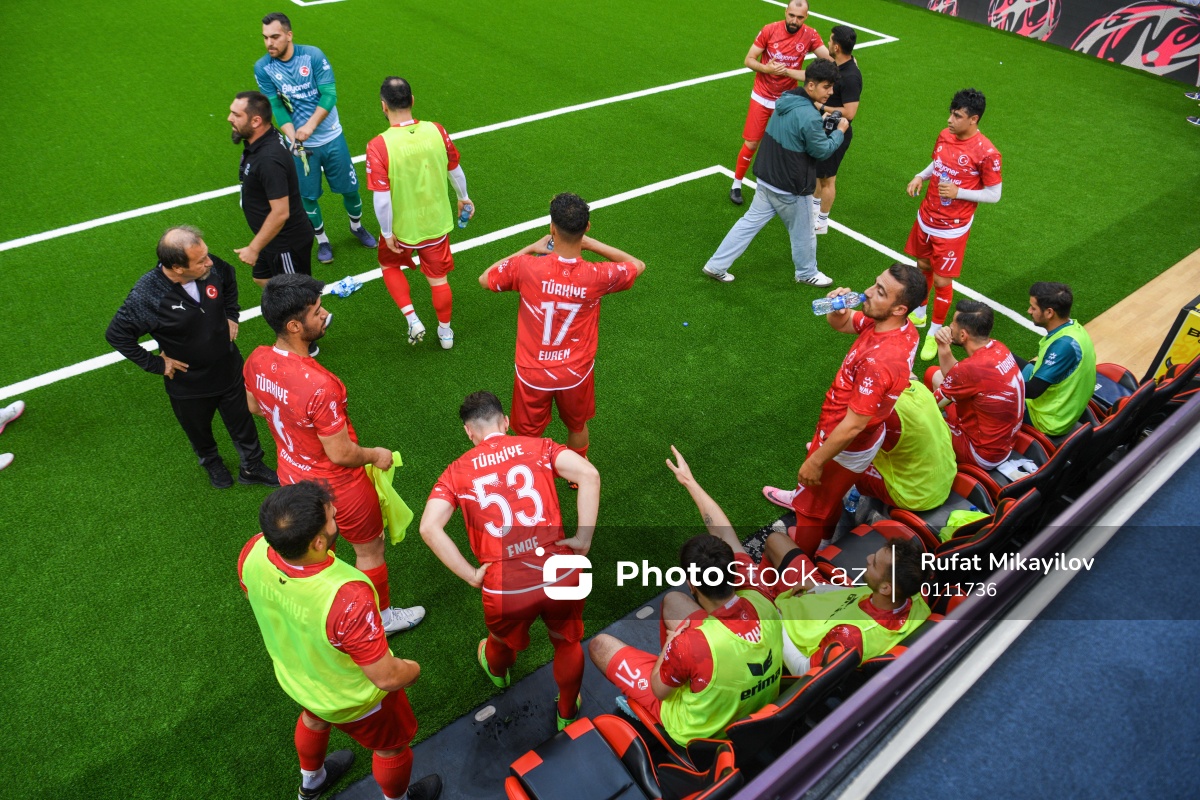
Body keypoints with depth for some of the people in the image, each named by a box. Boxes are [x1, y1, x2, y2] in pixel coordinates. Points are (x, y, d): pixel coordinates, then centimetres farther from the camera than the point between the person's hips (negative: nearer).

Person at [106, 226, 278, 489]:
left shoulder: (210, 267, -20)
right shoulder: (146, 297, -32)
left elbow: (229, 277, 5)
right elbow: (116, 334, -21)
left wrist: (231, 316, 0)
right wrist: (156, 364, -18)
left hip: (229, 368, 3)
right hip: (188, 384, -3)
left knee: (242, 423, 21)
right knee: (199, 432, 26)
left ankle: (252, 467, 47)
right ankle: (211, 463, 57)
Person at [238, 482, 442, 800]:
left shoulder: (253, 552, -29)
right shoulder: (346, 598, -48)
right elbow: (387, 678, -33)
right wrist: (413, 669, -10)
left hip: (292, 675, 6)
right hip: (353, 699, -5)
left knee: (314, 718, 39)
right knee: (392, 744, 27)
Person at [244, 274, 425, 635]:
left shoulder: (257, 360, -16)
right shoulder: (319, 385, -40)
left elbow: (254, 407, 6)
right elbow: (341, 455, -28)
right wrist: (376, 455, -8)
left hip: (293, 475, 7)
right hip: (336, 487, -7)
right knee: (370, 549, 20)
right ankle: (382, 616, 44)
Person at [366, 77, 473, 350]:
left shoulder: (378, 146, -24)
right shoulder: (437, 131, -14)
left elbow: (382, 198, -23)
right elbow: (455, 171, 1)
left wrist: (387, 232, -8)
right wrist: (463, 197, 19)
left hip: (401, 228, -2)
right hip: (436, 224, 2)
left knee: (389, 265, 28)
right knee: (438, 278, 20)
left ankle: (413, 320, 18)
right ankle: (445, 332, 37)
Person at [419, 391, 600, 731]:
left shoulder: (457, 470, 5)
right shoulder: (538, 447, 6)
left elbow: (429, 528, -9)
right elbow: (589, 475, -11)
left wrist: (471, 575, -3)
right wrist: (583, 538, -6)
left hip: (504, 590, 1)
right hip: (560, 576, -1)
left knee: (503, 641, 36)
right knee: (568, 642, 30)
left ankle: (496, 670, 69)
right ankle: (567, 713, 52)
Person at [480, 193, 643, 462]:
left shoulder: (525, 267, -26)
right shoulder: (598, 276, -23)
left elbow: (484, 278, -3)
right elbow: (638, 265, 0)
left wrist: (530, 249, -3)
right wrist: (590, 243, -6)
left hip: (533, 373, -1)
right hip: (577, 374, 1)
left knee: (528, 435, 21)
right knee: (577, 426, 29)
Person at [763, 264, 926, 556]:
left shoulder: (879, 361, -40)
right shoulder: (899, 326, -13)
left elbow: (853, 425, -33)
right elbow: (841, 323, 4)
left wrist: (815, 461, -20)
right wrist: (837, 309, -20)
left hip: (847, 445, -8)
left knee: (813, 506, 17)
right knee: (829, 493, 34)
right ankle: (822, 534, 62)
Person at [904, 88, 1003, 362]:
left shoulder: (986, 153, -19)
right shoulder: (945, 135, -1)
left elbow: (994, 195, -12)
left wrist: (958, 192, -23)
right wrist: (920, 176, -1)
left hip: (952, 229, -6)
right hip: (926, 218, 6)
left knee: (942, 281, 0)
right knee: (923, 267, 20)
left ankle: (934, 334, 17)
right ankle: (919, 314, 43)